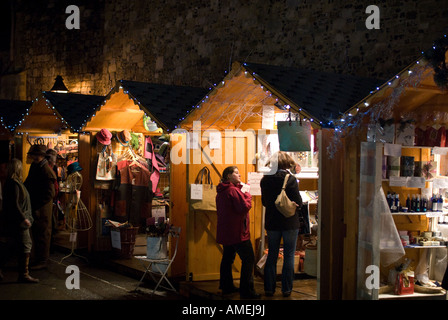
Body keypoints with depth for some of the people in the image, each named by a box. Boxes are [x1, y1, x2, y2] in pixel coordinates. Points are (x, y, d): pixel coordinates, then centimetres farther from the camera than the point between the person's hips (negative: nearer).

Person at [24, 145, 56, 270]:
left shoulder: (47, 171, -19)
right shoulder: (34, 166, 7)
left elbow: (50, 194, -20)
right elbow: (28, 183, 22)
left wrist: (36, 205, -20)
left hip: (42, 208, -9)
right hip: (34, 207, 9)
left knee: (42, 234, 1)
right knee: (36, 233, 16)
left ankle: (42, 261, 10)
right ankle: (38, 259, 27)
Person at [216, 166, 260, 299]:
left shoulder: (221, 192, 13)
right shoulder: (233, 190, -17)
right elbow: (245, 207, -22)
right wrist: (248, 196, -3)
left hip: (225, 232, 10)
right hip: (237, 232, -10)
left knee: (227, 258, 16)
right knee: (248, 259, -6)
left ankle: (226, 286, 23)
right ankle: (247, 291, -7)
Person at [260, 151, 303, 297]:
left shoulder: (265, 180, -2)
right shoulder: (290, 179, -15)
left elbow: (264, 202, 7)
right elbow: (298, 203, -11)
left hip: (271, 222, 4)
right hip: (290, 222, -4)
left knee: (272, 255, 12)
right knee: (289, 256, 6)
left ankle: (269, 288, 15)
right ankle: (286, 289, 10)